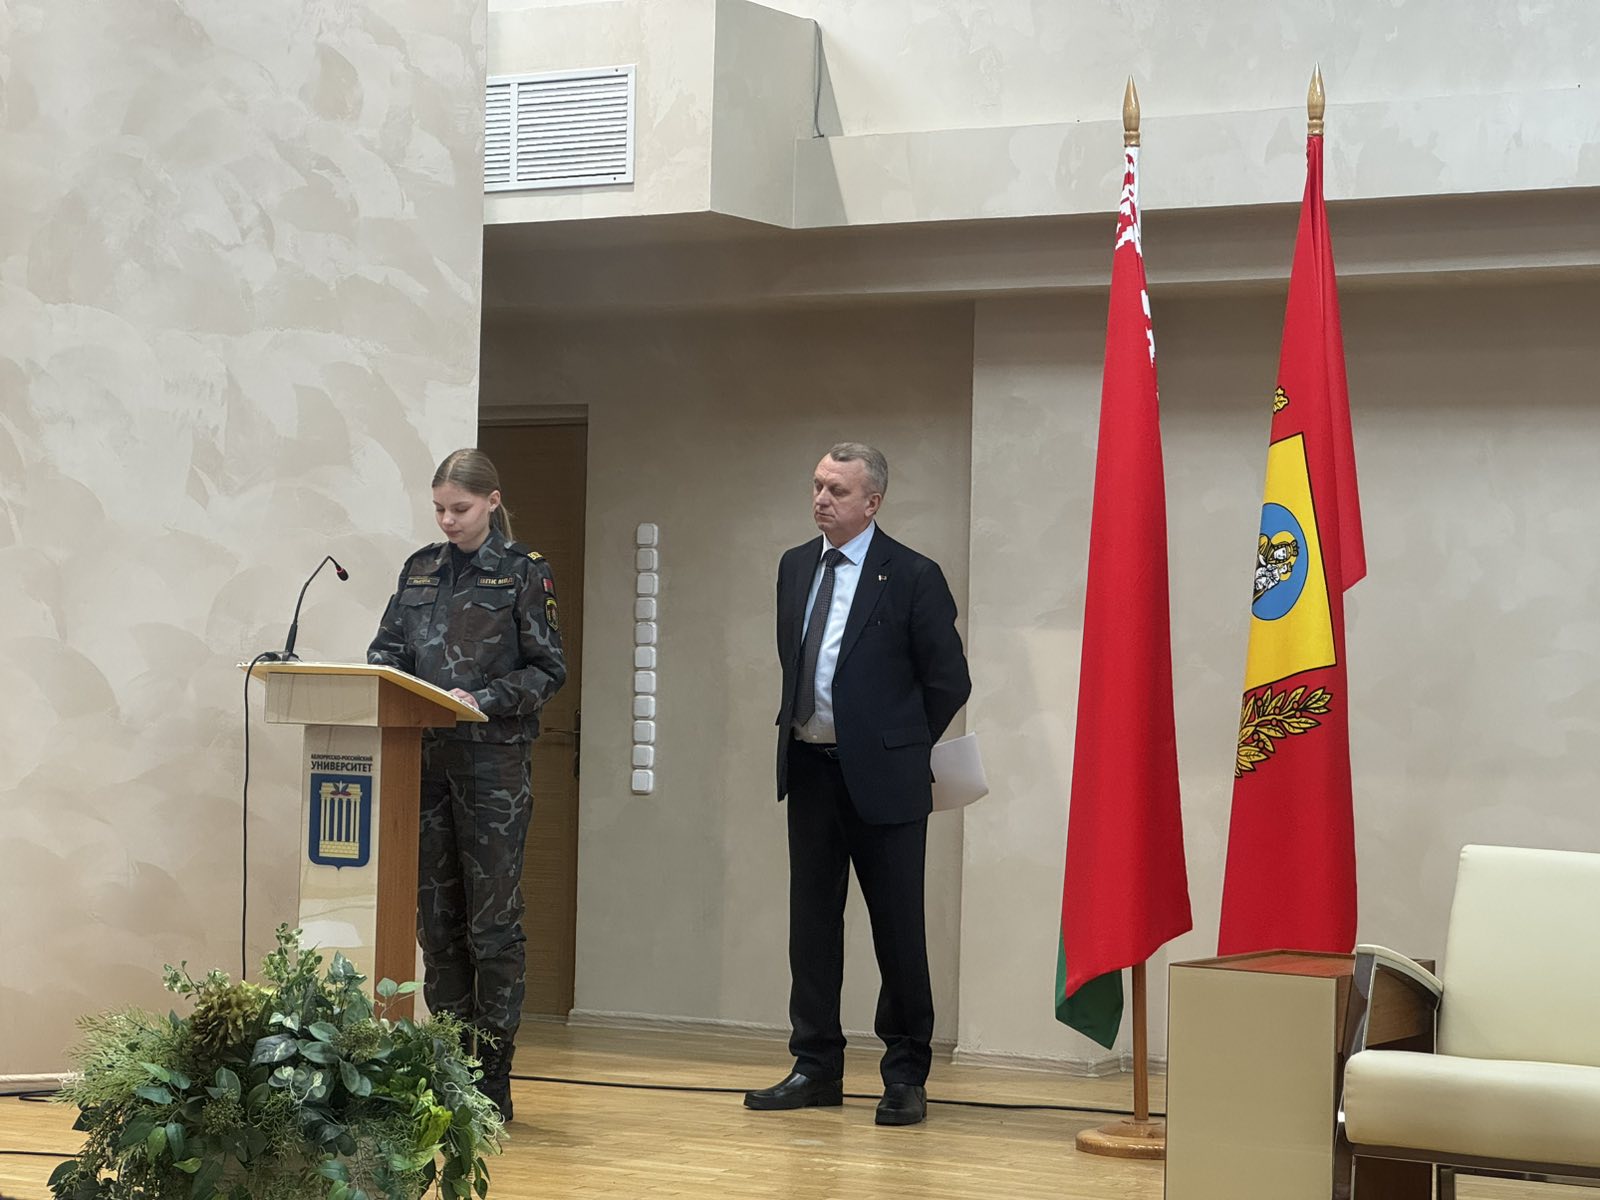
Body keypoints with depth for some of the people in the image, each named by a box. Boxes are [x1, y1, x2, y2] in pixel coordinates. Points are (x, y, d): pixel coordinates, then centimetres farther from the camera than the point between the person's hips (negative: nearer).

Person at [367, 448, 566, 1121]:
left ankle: (493, 1080, 0)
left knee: (493, 919, -4)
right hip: (424, 756, 5)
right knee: (436, 915, 7)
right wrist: (382, 678, -9)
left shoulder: (523, 573, 0)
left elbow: (547, 670, -2)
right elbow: (388, 648, 13)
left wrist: (481, 699, -15)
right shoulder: (420, 570, 14)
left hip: (494, 761, -5)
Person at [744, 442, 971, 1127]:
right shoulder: (795, 567, 10)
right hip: (809, 769, 6)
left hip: (881, 775, -6)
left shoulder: (913, 577, -8)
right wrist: (802, 729, 13)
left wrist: (901, 745, 3)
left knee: (898, 929, 1)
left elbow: (949, 680, -3)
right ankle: (816, 1067, 17)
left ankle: (906, 1077, 9)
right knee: (811, 922, 9)